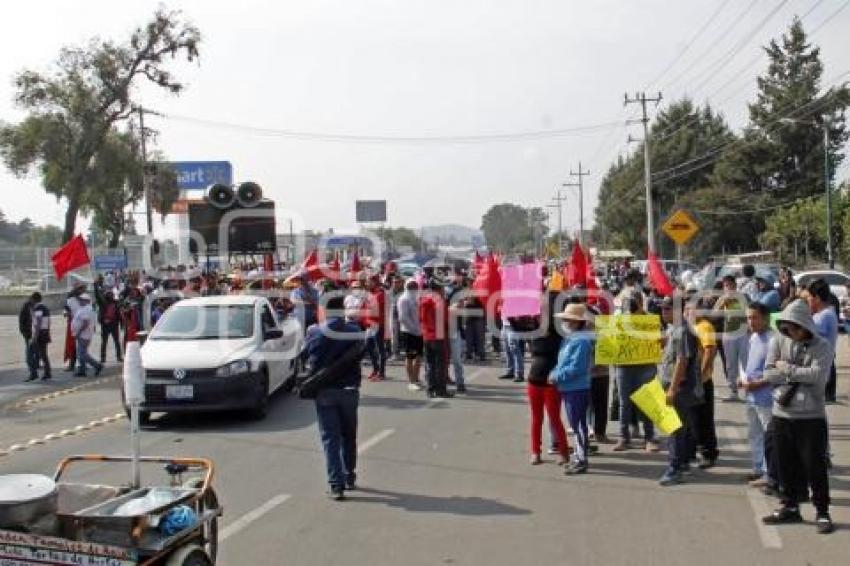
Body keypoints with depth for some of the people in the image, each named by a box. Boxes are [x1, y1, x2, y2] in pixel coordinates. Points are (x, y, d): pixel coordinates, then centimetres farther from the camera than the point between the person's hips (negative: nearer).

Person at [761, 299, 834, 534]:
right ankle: (790, 507, 27)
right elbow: (768, 374, -5)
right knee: (786, 465, 13)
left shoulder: (822, 347, -5)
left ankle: (822, 512, 15)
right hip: (782, 415, 4)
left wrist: (788, 369, -12)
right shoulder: (778, 342, 3)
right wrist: (801, 374, -13)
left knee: (815, 466, 3)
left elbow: (818, 375, -20)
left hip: (811, 417, -3)